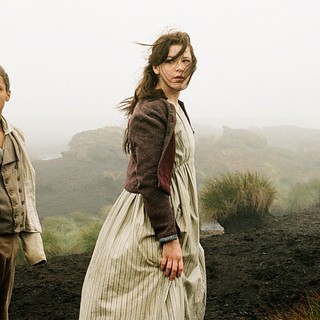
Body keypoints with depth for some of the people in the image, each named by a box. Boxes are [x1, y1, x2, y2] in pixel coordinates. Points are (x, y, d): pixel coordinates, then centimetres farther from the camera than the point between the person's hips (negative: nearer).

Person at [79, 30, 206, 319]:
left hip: (173, 214, 10)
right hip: (149, 229, -10)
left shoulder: (174, 108, 13)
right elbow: (151, 181, -22)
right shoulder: (151, 112, -18)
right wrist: (169, 238, -23)